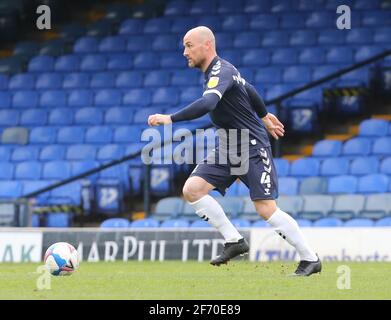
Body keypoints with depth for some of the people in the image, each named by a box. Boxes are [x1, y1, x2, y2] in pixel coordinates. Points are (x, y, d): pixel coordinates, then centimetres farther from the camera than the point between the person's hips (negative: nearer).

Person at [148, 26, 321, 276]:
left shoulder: (221, 72, -20)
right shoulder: (220, 71, 9)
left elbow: (207, 104, -39)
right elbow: (248, 89, 26)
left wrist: (170, 119, -46)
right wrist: (264, 116, 41)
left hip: (253, 147, -9)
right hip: (228, 147, 9)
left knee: (266, 208, -12)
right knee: (192, 189, -7)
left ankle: (310, 259, 1)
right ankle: (235, 241, -1)